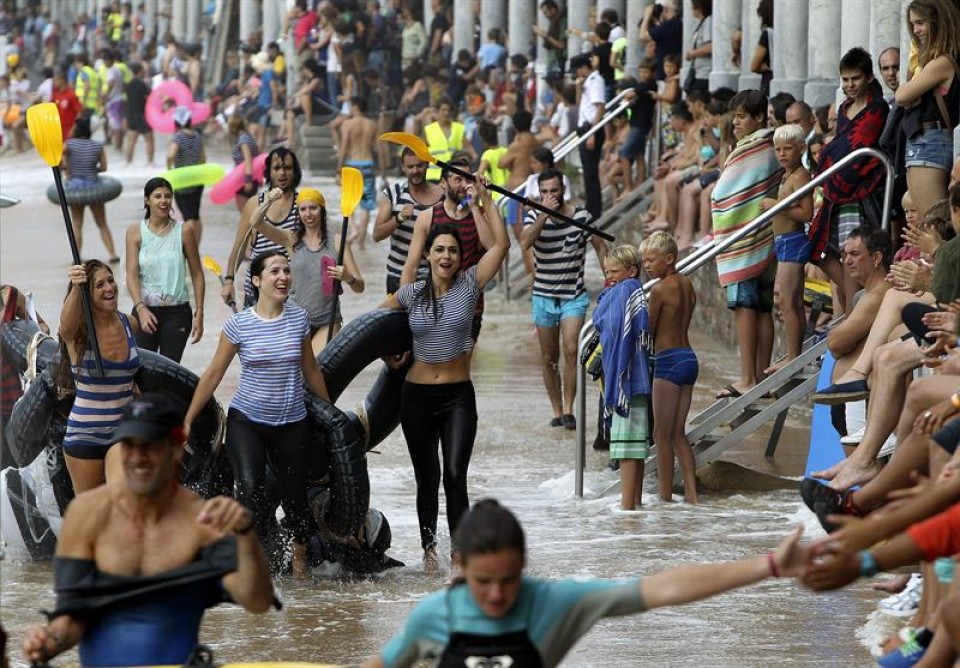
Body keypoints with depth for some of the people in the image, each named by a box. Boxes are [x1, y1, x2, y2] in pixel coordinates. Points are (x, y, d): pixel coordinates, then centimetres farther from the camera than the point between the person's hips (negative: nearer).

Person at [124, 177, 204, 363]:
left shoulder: (183, 231, 0)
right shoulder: (135, 232, 0)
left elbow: (197, 274, 4)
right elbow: (132, 274, -6)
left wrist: (199, 312, -2)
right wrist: (140, 307, -20)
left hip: (176, 311, -1)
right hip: (145, 310, 1)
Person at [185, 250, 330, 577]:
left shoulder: (299, 319, 1)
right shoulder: (239, 324, -7)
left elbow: (311, 372, 14)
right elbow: (213, 375, 0)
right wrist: (188, 421, 2)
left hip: (292, 424, 2)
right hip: (247, 420, -2)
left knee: (294, 496, 6)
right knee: (250, 487, -23)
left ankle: (300, 553, 32)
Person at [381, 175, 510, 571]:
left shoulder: (469, 285, -2)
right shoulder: (411, 294, 2)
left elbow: (500, 244, -8)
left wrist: (483, 200, -7)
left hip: (458, 396, -2)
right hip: (417, 394, 2)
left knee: (454, 475, -14)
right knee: (427, 478, 10)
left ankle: (460, 551, -12)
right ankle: (429, 547, 22)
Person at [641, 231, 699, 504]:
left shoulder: (660, 289, -14)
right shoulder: (687, 284, 10)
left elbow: (648, 333, -7)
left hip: (669, 361, -8)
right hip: (689, 358, 8)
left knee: (663, 435, 0)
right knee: (679, 434, 13)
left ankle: (665, 497, 2)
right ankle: (691, 495, 10)